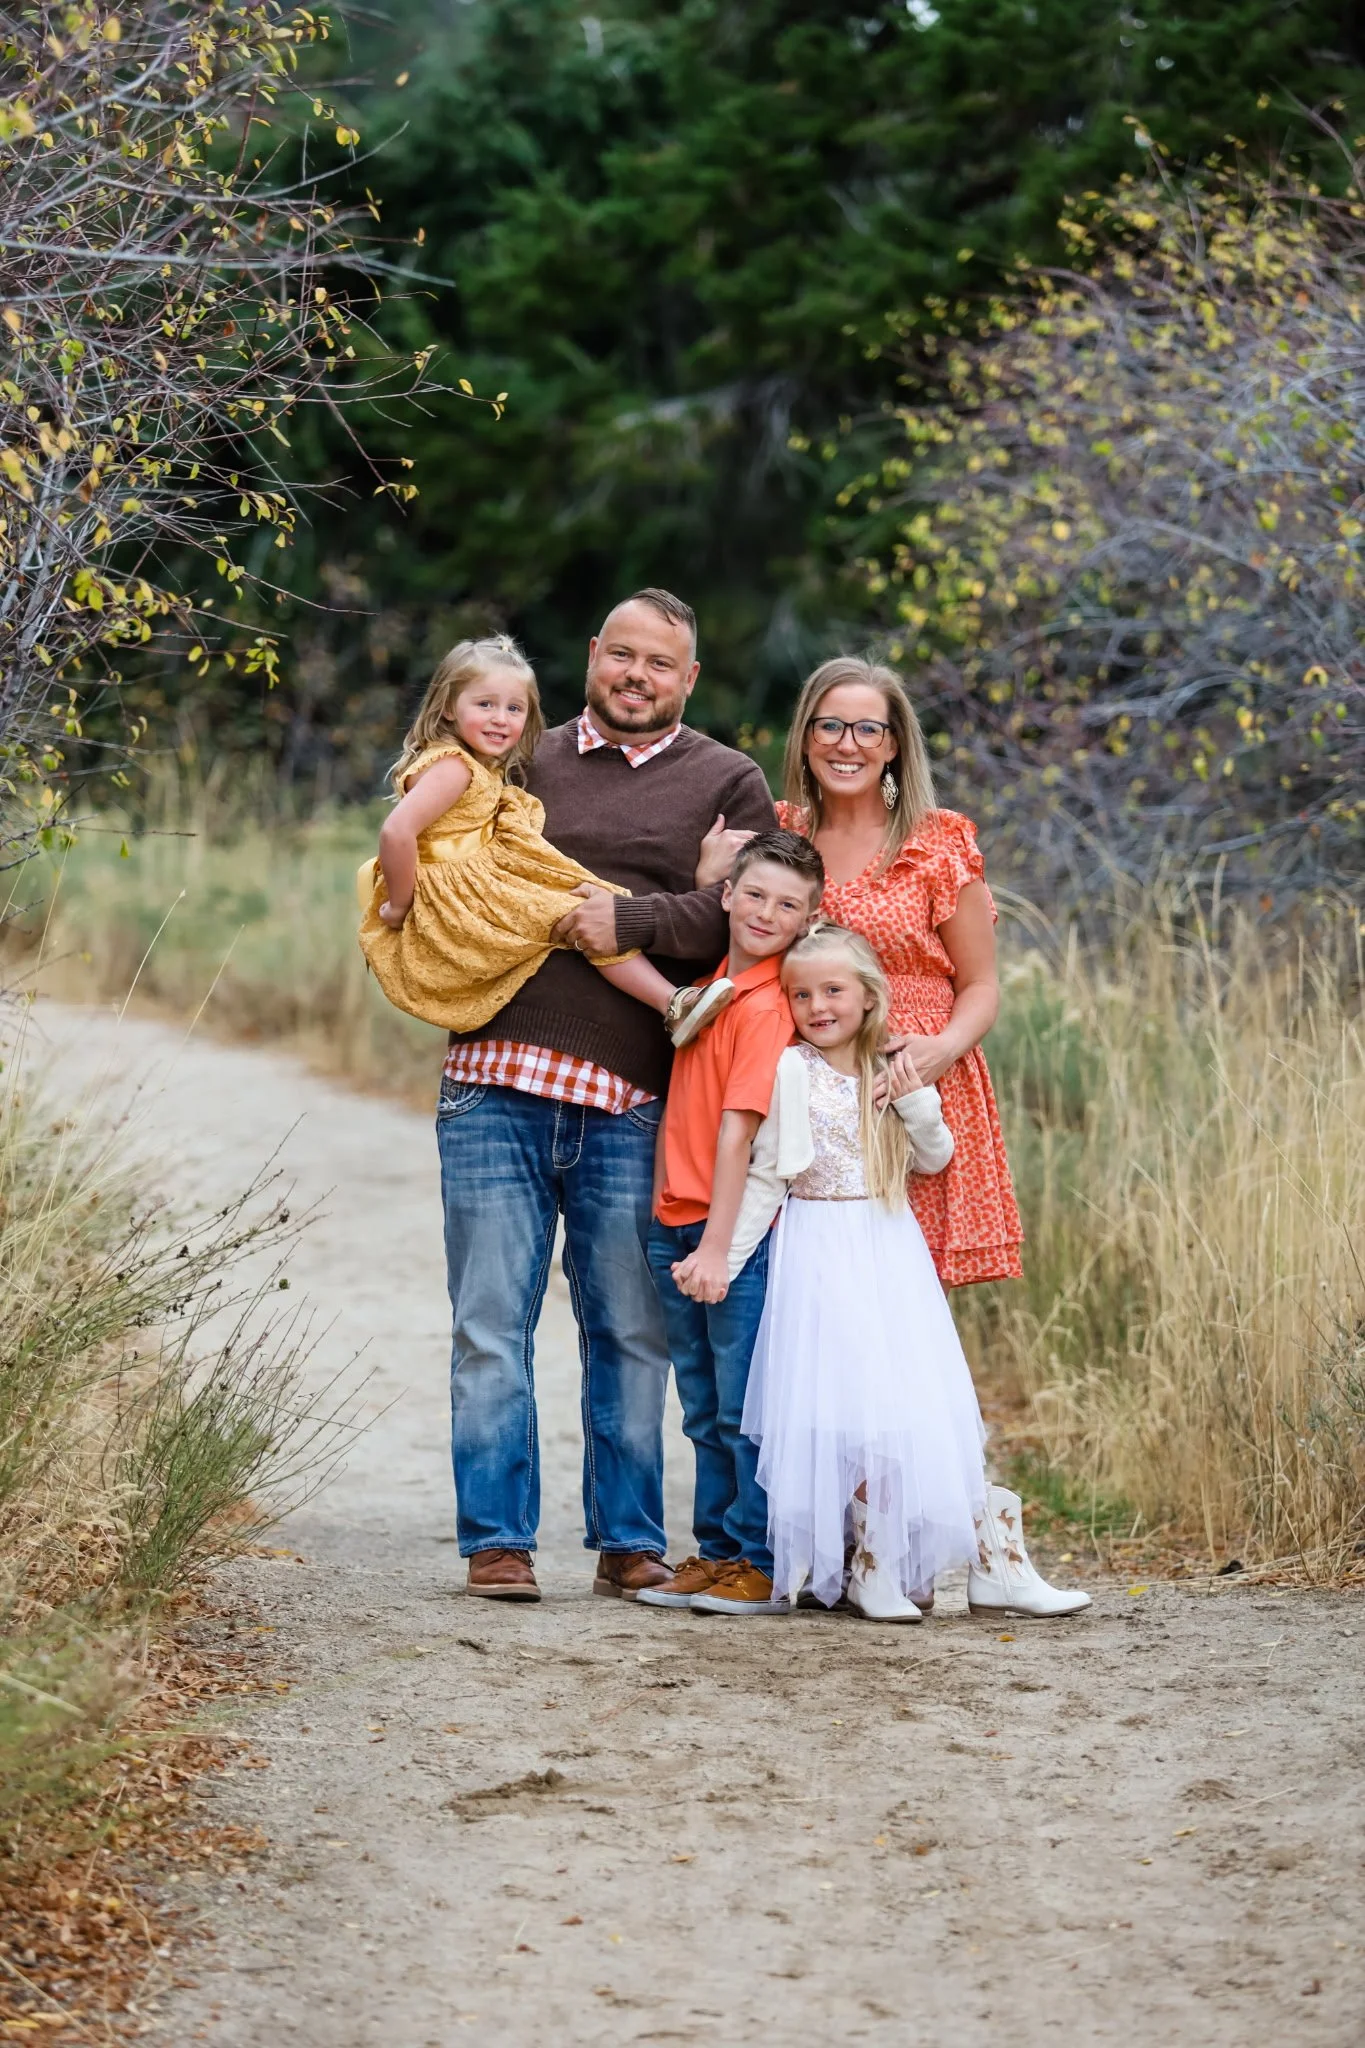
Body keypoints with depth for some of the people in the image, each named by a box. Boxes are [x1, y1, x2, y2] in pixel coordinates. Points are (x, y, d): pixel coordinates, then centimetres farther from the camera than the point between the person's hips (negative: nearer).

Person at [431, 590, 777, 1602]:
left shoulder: (729, 783, 11)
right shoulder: (525, 765, 17)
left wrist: (630, 921, -14)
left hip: (634, 1103, -1)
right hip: (498, 1084, 1)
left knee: (630, 1333, 5)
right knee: (492, 1325, 0)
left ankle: (629, 1542, 14)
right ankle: (497, 1539, 7)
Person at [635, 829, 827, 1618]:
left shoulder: (767, 1006, -13)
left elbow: (737, 1130, -18)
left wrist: (717, 1246, -20)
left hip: (738, 1231, -8)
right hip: (677, 1226, 8)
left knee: (747, 1407, -4)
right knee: (705, 1407, 13)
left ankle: (764, 1567, 1)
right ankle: (718, 1553, 20)